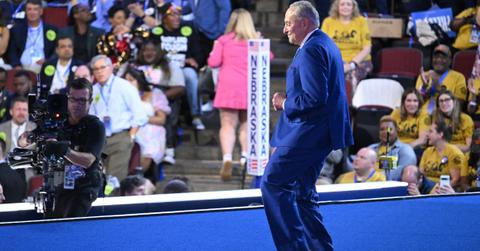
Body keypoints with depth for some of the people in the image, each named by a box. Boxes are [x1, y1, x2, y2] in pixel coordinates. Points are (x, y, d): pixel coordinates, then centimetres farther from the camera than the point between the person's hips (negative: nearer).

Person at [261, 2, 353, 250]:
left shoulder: (311, 50, -17)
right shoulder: (325, 43, 16)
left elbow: (314, 98, -25)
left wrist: (285, 103, -10)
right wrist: (288, 100, 12)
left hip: (307, 134, -11)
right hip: (321, 133, 11)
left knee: (273, 183, -8)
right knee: (303, 192, 15)